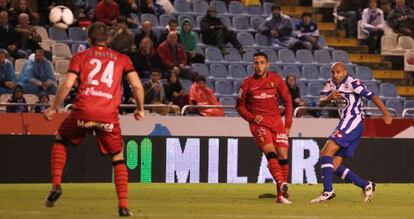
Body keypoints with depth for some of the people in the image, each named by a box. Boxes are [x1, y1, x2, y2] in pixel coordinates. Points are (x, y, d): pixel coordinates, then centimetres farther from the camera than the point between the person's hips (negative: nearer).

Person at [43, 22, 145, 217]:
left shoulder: (81, 56, 12)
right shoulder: (122, 59, 16)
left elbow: (67, 85, 1)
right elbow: (137, 86, 5)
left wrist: (53, 108, 10)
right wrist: (140, 109, 20)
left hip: (82, 112, 0)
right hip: (108, 116, 0)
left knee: (60, 140, 26)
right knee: (118, 158, 16)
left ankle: (56, 185, 9)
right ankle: (123, 206, 3)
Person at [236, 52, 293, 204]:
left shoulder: (276, 80, 5)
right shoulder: (248, 83, 3)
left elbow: (287, 101, 11)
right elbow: (240, 106, 11)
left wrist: (288, 124, 5)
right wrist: (252, 118, -6)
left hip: (276, 121, 2)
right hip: (258, 123, -2)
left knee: (283, 155, -5)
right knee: (270, 152, -23)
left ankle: (281, 195, 3)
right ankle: (282, 184, -41)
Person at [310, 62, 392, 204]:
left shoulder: (352, 83, -9)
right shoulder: (331, 85, 14)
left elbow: (372, 96, -14)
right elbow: (320, 104, 7)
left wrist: (386, 114, -24)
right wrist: (329, 98, -15)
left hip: (353, 121, -9)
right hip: (345, 123, 9)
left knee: (326, 153, -19)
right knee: (335, 166, 6)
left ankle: (328, 191, -22)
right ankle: (366, 186, 11)